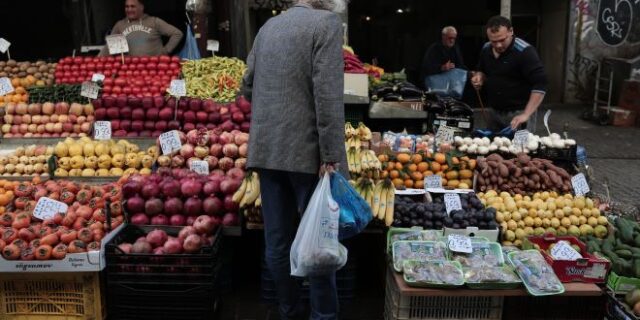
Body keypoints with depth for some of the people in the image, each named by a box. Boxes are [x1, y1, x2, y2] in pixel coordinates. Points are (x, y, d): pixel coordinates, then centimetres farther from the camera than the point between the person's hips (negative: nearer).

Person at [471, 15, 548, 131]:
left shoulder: (524, 51, -18)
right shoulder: (486, 49, 1)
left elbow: (540, 84, -23)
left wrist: (526, 114, -30)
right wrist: (479, 77, -4)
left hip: (517, 113, -6)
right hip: (494, 111, 6)